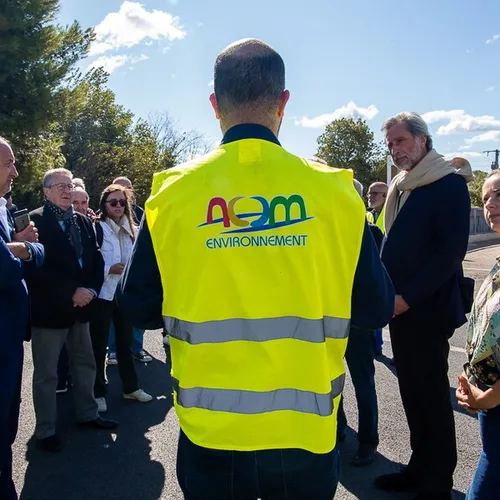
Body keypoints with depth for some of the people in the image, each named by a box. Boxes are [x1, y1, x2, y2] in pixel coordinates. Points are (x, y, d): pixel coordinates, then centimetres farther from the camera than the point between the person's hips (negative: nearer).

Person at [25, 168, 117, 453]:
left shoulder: (84, 221, 10)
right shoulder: (34, 221, -10)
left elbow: (96, 258, 8)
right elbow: (36, 267, -19)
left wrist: (91, 290, -9)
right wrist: (71, 292, -20)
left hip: (81, 305, 7)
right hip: (49, 308, -6)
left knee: (85, 363, 17)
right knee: (46, 373, 5)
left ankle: (87, 414, 33)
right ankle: (46, 430, 19)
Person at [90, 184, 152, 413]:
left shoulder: (130, 230, 10)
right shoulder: (97, 229, -10)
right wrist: (109, 269, -21)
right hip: (102, 295, -5)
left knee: (125, 342, 14)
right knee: (99, 345, 5)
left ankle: (131, 387, 27)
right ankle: (98, 393, 17)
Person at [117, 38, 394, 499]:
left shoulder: (173, 192, -11)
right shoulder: (334, 190, -11)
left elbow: (139, 308, -2)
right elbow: (376, 309, -3)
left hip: (210, 429, 0)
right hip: (307, 427, 1)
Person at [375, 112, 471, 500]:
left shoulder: (450, 185, -10)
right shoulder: (399, 187, 13)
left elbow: (451, 251, -18)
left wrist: (408, 297, -19)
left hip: (428, 310, -7)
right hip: (400, 308, 7)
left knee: (432, 397, 3)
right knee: (412, 393, 15)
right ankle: (420, 467, 29)